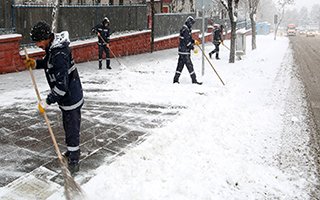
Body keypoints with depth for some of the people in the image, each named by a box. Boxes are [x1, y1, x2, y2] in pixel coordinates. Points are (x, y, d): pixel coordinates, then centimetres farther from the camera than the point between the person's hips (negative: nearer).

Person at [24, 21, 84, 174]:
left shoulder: (60, 55, -30)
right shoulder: (52, 46, 1)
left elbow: (62, 85, -30)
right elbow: (49, 63, 22)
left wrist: (47, 101, -24)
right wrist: (36, 63, 5)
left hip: (71, 98, -10)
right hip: (67, 97, 10)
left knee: (72, 129, 2)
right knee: (69, 126, 25)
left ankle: (74, 162, 14)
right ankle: (72, 151, 43)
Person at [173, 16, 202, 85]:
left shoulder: (187, 29, 17)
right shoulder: (185, 30, -16)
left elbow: (189, 38, 26)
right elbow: (187, 41, -21)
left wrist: (194, 41, 11)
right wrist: (193, 48, -18)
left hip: (182, 51, 11)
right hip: (184, 51, -11)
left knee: (180, 65, 12)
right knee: (189, 65, -7)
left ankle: (176, 79, 16)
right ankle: (194, 80, -4)